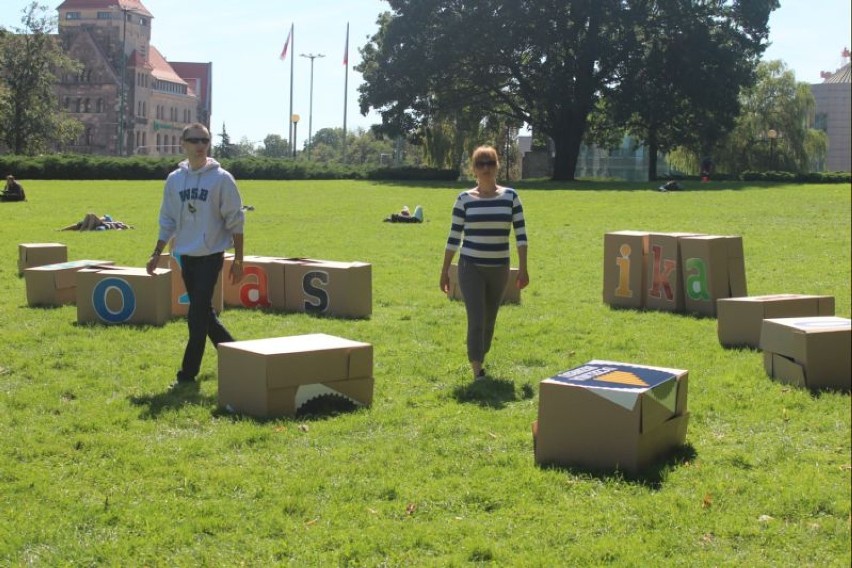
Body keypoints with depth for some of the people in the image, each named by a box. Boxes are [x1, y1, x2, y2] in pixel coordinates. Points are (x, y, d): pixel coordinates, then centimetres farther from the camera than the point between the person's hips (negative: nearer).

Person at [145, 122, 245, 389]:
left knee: (198, 314, -9)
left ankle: (188, 372, -2)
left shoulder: (221, 178, -6)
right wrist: (156, 254, 9)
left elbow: (235, 221, -5)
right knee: (203, 313, 12)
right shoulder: (174, 179, 6)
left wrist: (238, 260, -7)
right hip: (186, 255, 5)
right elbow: (167, 221, 14)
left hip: (211, 254, -5)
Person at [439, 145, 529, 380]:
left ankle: (479, 360, 35)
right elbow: (454, 237, 2)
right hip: (471, 267, -2)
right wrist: (445, 270, 1)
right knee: (476, 320, -11)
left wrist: (523, 269, -6)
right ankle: (477, 370, -8)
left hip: (499, 269, 2)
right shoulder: (464, 199, -2)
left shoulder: (510, 197, 1)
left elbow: (520, 233, 0)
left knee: (489, 321, 14)